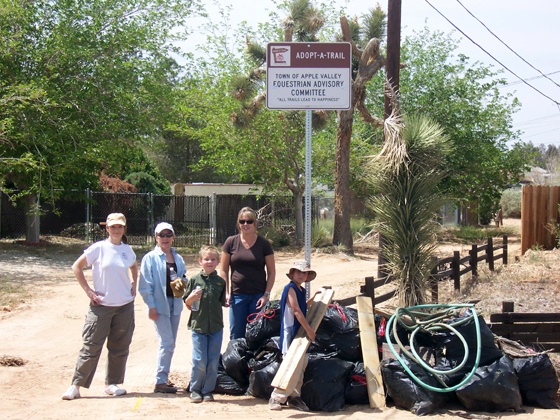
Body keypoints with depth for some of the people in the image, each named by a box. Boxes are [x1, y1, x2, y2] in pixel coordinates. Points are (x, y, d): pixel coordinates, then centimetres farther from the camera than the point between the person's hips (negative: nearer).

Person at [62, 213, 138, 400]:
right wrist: (88, 291, -7)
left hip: (125, 306, 4)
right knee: (91, 346, -5)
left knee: (120, 348, 8)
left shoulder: (128, 250, 6)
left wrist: (134, 285, 11)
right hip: (101, 306, -4)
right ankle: (76, 385, 1)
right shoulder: (99, 248, -6)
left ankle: (112, 383, 19)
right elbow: (76, 267, -2)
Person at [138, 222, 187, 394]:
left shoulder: (178, 258, 11)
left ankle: (164, 377, 19)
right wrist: (151, 306, -12)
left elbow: (184, 279, 20)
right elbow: (146, 285, -7)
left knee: (170, 344, 10)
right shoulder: (150, 258, -5)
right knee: (167, 343, -11)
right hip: (160, 305, -6)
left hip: (175, 304, 6)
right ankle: (160, 381, -7)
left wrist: (182, 285, -3)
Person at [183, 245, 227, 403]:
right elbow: (187, 304, 3)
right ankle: (195, 390, 12)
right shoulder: (194, 280, -1)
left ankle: (208, 390, 16)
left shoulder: (220, 282, 5)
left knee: (213, 362, 4)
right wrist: (191, 298, -15)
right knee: (199, 361, -4)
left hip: (216, 327, 2)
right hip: (198, 325, -2)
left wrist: (229, 301, -4)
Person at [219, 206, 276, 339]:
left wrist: (266, 294, -5)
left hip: (258, 296, -1)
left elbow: (271, 272, 4)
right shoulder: (231, 242, 3)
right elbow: (223, 270, 7)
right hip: (237, 295, 1)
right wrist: (226, 292, -2)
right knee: (236, 335, 4)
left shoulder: (264, 244, 1)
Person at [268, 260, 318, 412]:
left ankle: (294, 397, 16)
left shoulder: (301, 290, 14)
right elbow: (296, 310, -20)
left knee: (302, 364, 8)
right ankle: (277, 398, -4)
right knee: (293, 366, -11)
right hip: (290, 332, -9)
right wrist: (309, 329, -20)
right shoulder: (290, 288, -13)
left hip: (300, 332, 9)